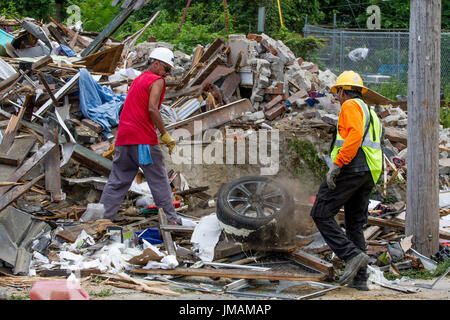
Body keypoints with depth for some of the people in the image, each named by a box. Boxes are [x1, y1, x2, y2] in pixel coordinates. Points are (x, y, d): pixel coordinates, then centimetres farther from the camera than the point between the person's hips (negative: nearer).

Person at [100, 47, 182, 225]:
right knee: (159, 180, 0)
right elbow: (152, 109, -16)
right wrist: (165, 135, -15)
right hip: (144, 139, -7)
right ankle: (170, 219, 3)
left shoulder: (138, 79, 24)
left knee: (118, 179, 8)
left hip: (124, 137, 8)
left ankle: (104, 216, 3)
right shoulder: (157, 81, -2)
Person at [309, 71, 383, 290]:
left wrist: (336, 165, -21)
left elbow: (355, 135, -18)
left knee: (321, 214, -7)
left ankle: (352, 255, -19)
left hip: (351, 167, -9)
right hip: (368, 175, 9)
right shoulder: (371, 115, 28)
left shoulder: (351, 106, -1)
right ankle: (359, 279, 6)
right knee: (355, 225, 11)